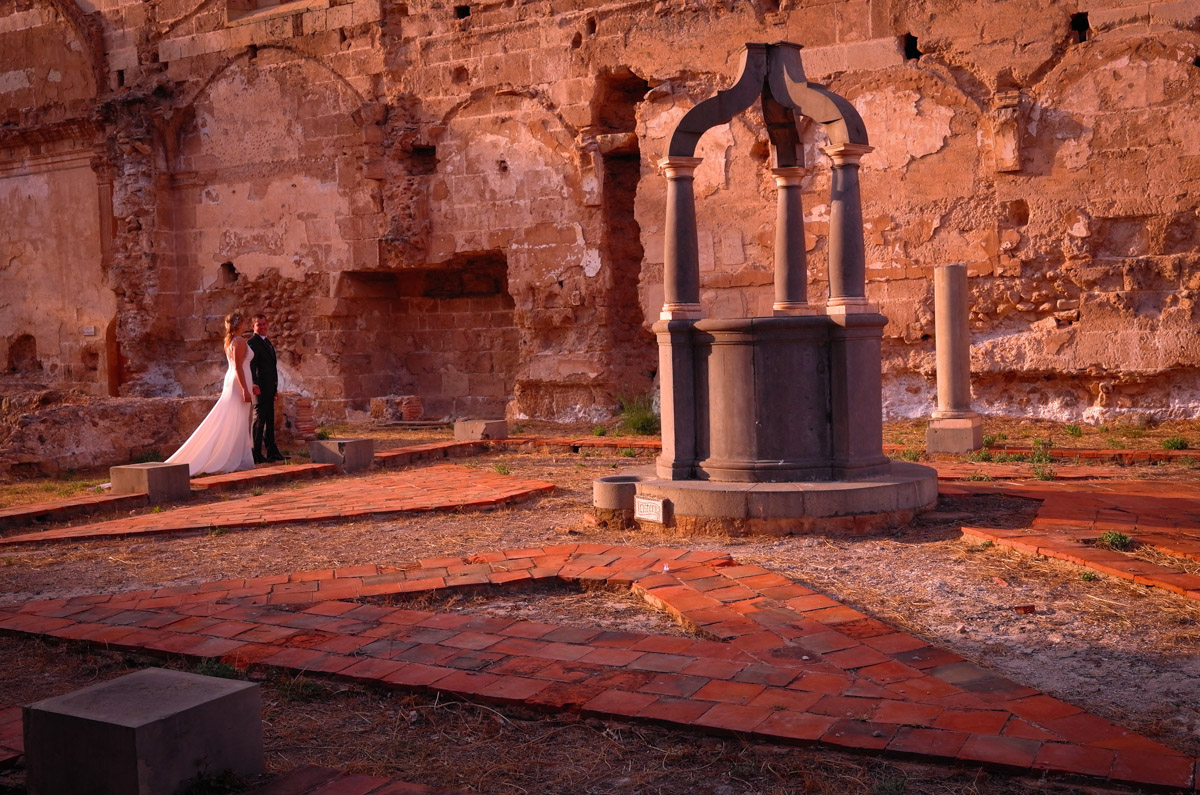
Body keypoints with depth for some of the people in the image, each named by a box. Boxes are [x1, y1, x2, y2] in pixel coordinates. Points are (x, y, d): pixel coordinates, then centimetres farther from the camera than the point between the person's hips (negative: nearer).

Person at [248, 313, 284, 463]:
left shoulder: (267, 342, 19)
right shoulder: (253, 342, -10)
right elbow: (251, 365, -21)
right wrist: (254, 384, -33)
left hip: (269, 387, 9)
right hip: (261, 387, -9)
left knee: (269, 420, 13)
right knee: (259, 419, -7)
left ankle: (271, 451, 20)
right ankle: (256, 454, -5)